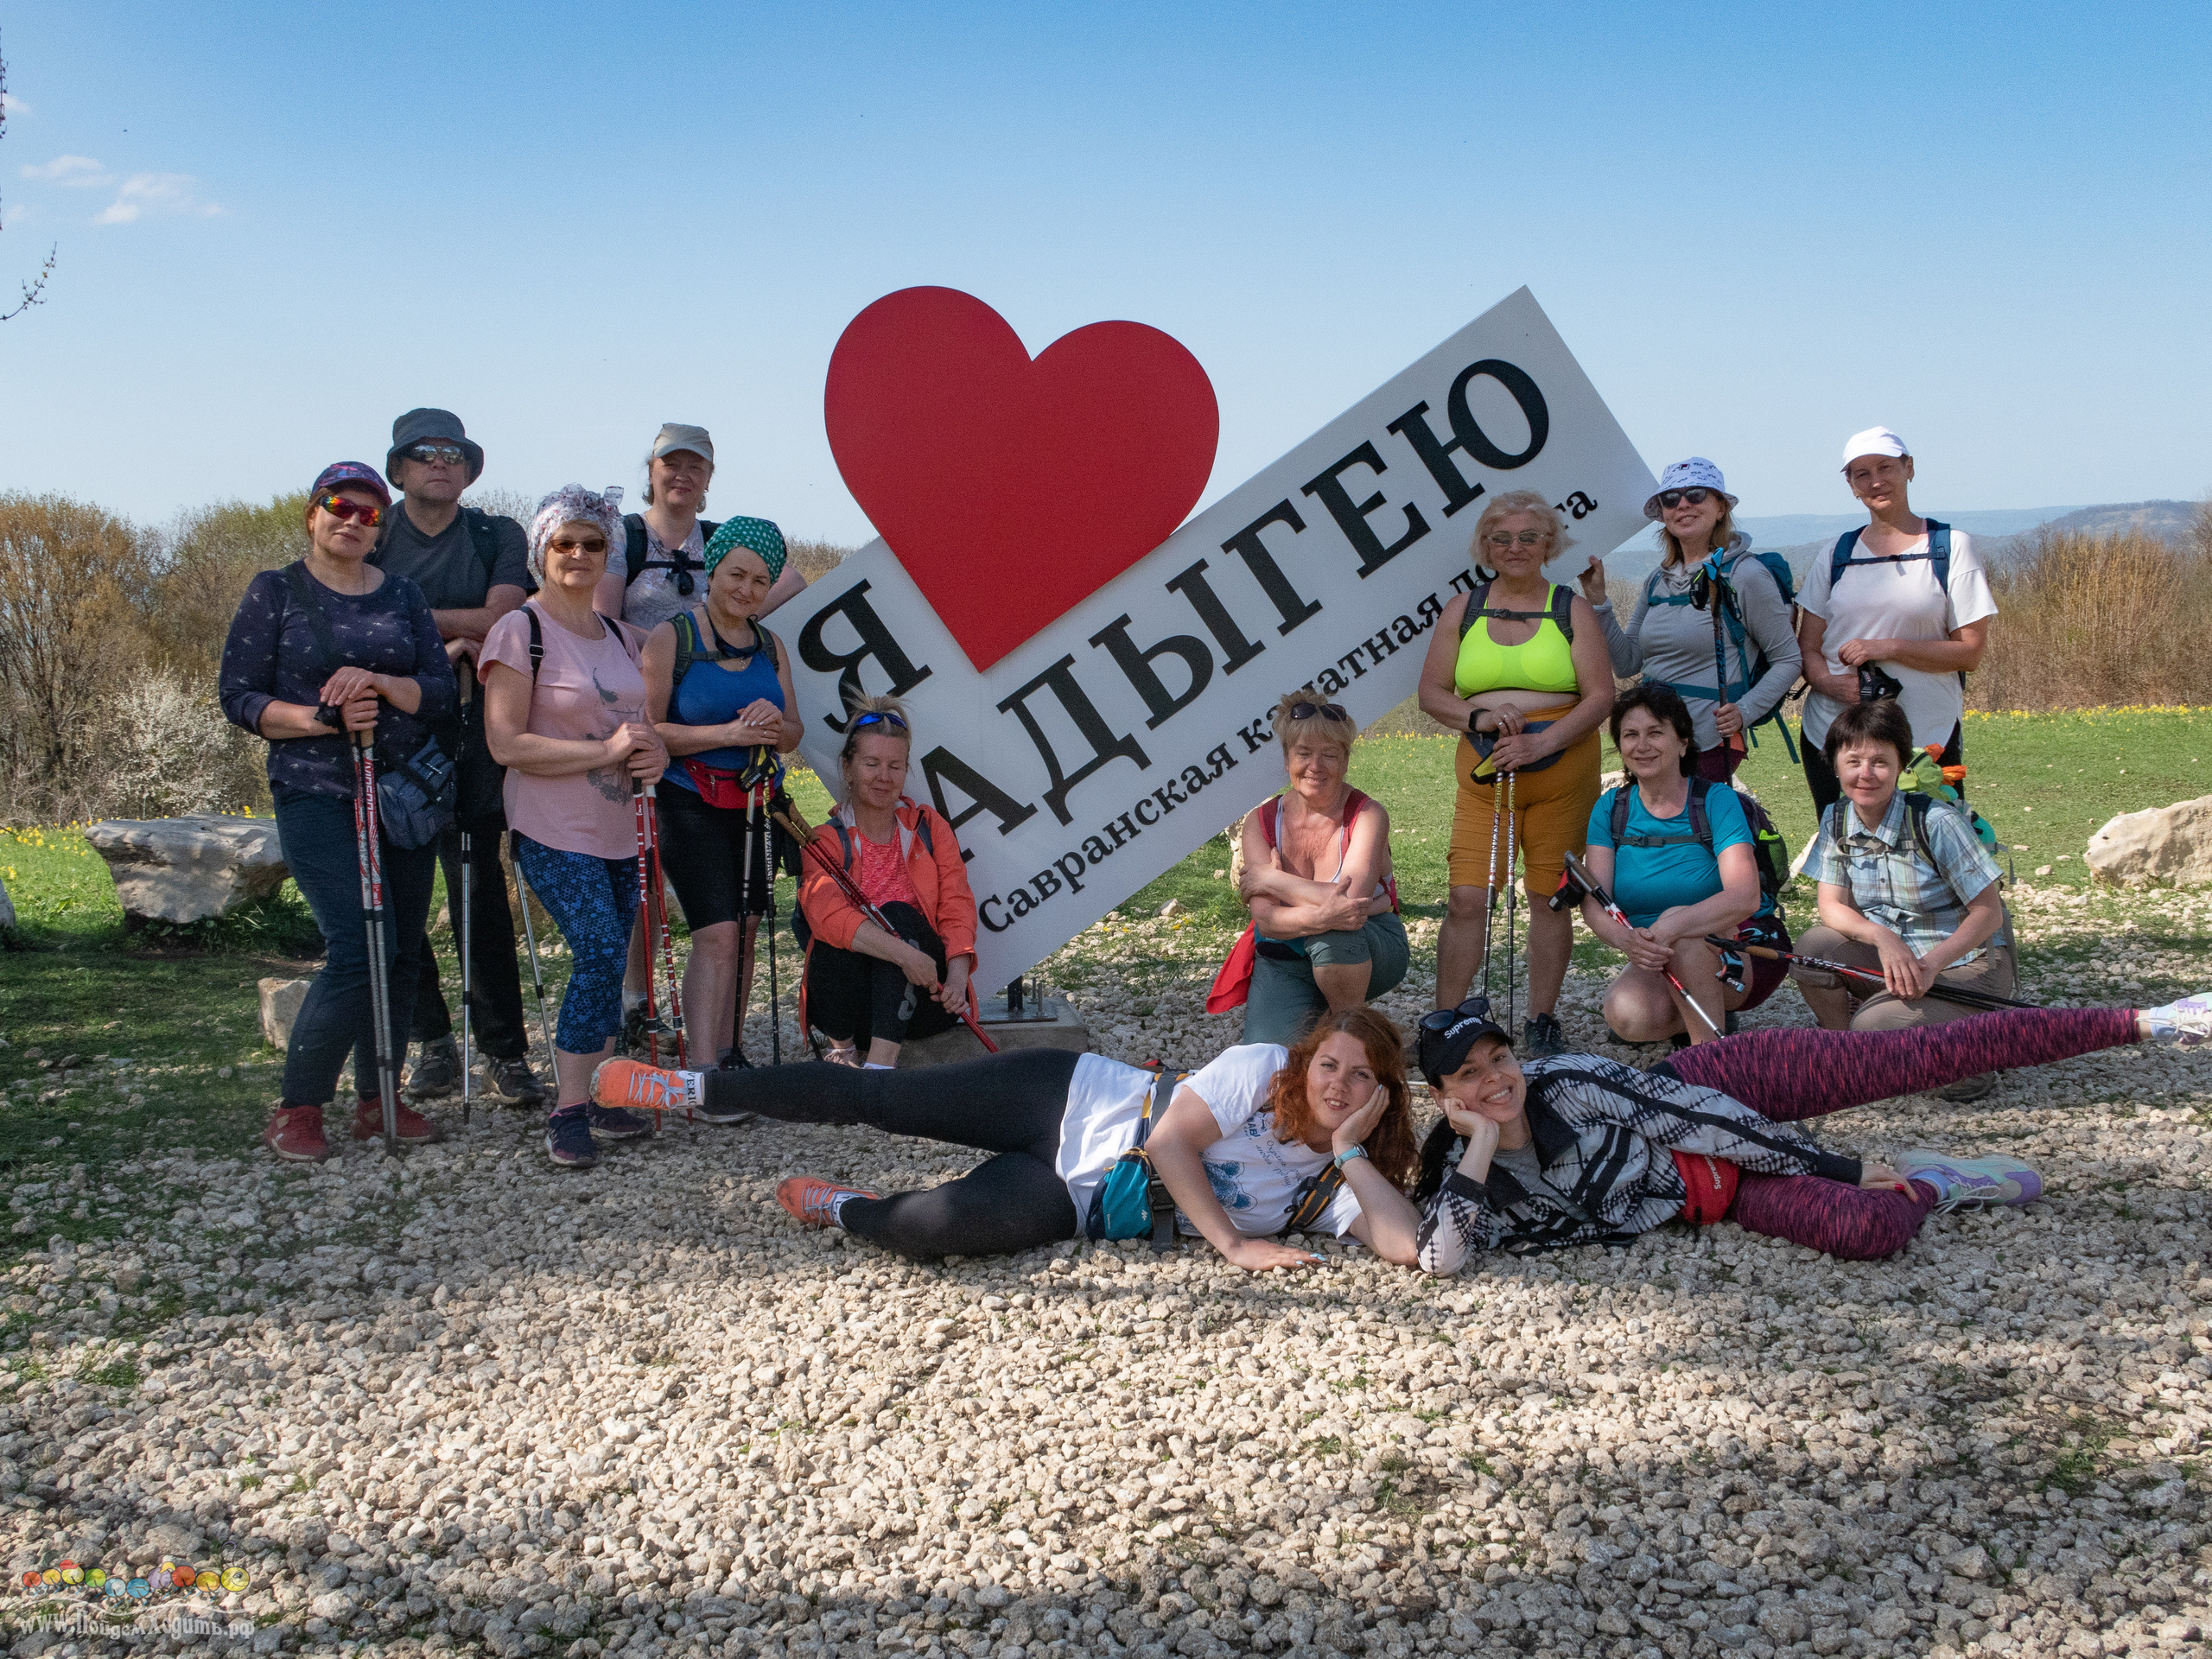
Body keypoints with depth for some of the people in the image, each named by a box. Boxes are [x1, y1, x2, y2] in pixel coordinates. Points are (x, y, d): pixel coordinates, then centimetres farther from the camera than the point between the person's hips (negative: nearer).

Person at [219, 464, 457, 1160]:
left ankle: (377, 1097, 18)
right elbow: (239, 697, -2)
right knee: (358, 947, -15)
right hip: (316, 794, -5)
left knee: (404, 950, 5)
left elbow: (442, 692, 3)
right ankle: (297, 1108, -2)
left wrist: (380, 684, -16)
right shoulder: (275, 592, 2)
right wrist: (323, 719, -16)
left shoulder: (403, 595, 11)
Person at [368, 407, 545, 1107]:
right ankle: (431, 1040, 13)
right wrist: (439, 645, -13)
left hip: (471, 730, -1)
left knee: (481, 888, -4)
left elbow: (498, 621, -6)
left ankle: (504, 1050, 1)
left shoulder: (498, 537, 9)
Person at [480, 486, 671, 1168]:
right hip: (554, 834, -7)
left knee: (606, 965, 6)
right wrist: (606, 750, -18)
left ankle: (590, 1096, 17)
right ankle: (568, 1112, -9)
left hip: (619, 833, 7)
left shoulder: (620, 636, 15)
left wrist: (655, 755, 1)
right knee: (601, 950, -19)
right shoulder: (521, 631, -7)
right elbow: (505, 743, -14)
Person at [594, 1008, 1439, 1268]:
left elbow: (1406, 1245, -16)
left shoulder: (1333, 1177, -1)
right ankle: (694, 1089, 13)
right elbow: (1170, 1144, -18)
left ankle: (841, 1208, 9)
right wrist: (1232, 1243, -22)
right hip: (1070, 1102, -2)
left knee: (938, 1226, -26)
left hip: (1076, 1201, 2)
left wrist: (1355, 1149, -20)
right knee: (877, 1097, -8)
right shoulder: (1259, 1069, -11)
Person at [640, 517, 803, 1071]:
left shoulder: (769, 645, 11)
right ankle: (706, 1071, -17)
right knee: (717, 934, -15)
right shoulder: (672, 636, -7)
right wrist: (729, 734, -22)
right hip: (692, 805, -6)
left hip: (758, 805, 6)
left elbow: (793, 735, 12)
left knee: (745, 930, 10)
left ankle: (730, 1051, 23)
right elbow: (648, 730, -14)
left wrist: (775, 724, -12)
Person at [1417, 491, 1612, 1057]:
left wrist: (1542, 743, -17)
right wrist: (1477, 717, -12)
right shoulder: (1463, 610, 10)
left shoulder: (1572, 610, 4)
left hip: (1563, 770, -1)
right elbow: (1431, 692, 8)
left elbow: (1600, 696, -4)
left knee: (1551, 896, 3)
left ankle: (1543, 1021, 15)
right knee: (1466, 899, -7)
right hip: (1484, 772, 1)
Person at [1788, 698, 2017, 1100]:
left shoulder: (1936, 821, -20)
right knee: (1811, 950, -22)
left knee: (1873, 1027, -28)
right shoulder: (1836, 821, -3)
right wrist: (1882, 937, -29)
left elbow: (1989, 912, -18)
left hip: (1967, 961, -5)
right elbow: (1832, 907, -8)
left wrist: (1930, 965, -31)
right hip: (1891, 956, 5)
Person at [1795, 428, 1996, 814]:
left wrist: (1887, 648, -13)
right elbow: (1806, 646, 9)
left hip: (1927, 738, -2)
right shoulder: (1836, 554, 12)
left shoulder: (1951, 547, 3)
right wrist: (1827, 681, -12)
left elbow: (1971, 651, -2)